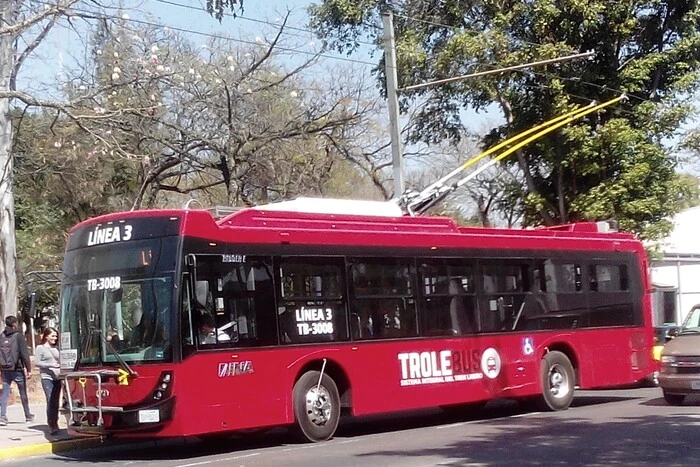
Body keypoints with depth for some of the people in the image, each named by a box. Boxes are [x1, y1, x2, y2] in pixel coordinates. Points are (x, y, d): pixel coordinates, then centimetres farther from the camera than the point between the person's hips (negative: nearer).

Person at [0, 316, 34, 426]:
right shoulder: (18, 336, -9)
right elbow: (25, 354, -12)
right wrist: (29, 369, -8)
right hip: (17, 369, -3)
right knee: (23, 393, 10)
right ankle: (28, 416, 22)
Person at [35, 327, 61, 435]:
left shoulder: (56, 348, 16)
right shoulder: (40, 348, 1)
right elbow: (36, 362, -6)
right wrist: (51, 365, -15)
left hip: (57, 377, 5)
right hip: (47, 378, -5)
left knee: (56, 402, 7)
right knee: (50, 401, -10)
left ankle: (55, 424, 15)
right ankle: (52, 426, -8)